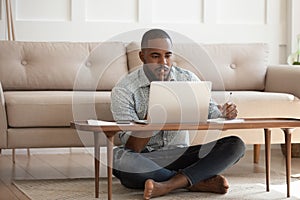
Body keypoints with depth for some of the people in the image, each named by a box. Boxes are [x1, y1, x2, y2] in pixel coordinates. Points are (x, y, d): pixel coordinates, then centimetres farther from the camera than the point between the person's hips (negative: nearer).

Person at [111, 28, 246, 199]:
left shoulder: (188, 79, 4)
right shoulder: (124, 90, -8)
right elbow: (132, 148, -15)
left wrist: (225, 113, -21)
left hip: (179, 155, 3)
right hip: (143, 162, -3)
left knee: (235, 145, -16)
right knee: (117, 157, -37)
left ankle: (168, 185, -31)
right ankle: (199, 182, -28)